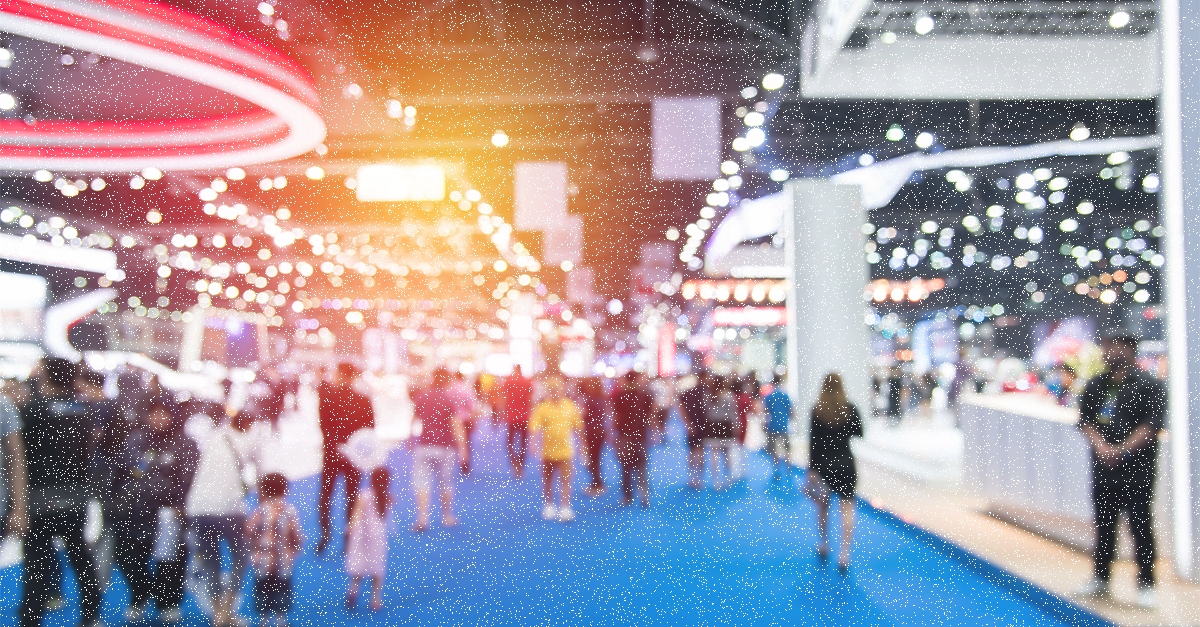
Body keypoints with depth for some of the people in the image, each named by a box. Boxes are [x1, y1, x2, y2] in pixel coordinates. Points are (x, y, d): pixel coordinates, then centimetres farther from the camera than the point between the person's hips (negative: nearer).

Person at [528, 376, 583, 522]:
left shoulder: (571, 406, -2)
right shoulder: (542, 407, -9)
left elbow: (578, 429, 6)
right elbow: (534, 428, -17)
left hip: (565, 451, 1)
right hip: (548, 451, -1)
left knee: (565, 481, 0)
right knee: (547, 482, 13)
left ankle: (565, 509, 6)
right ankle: (548, 507, 28)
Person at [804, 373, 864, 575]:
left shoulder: (817, 410, -8)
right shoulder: (850, 409, -5)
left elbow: (813, 442, -9)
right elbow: (859, 433, 4)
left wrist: (812, 469, -6)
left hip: (823, 464, 0)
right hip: (845, 463, 0)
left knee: (823, 507, 18)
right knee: (847, 508, -1)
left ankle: (823, 546, 30)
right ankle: (844, 554, -10)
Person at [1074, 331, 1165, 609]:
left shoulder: (1149, 386, -7)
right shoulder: (1095, 387, 7)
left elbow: (1150, 425, -13)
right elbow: (1085, 422, 3)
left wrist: (1122, 450, -21)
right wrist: (1102, 447, -14)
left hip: (1137, 471, -5)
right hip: (1103, 469, 5)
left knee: (1140, 526, 0)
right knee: (1103, 525, 13)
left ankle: (1146, 585, 10)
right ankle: (1100, 578, 25)